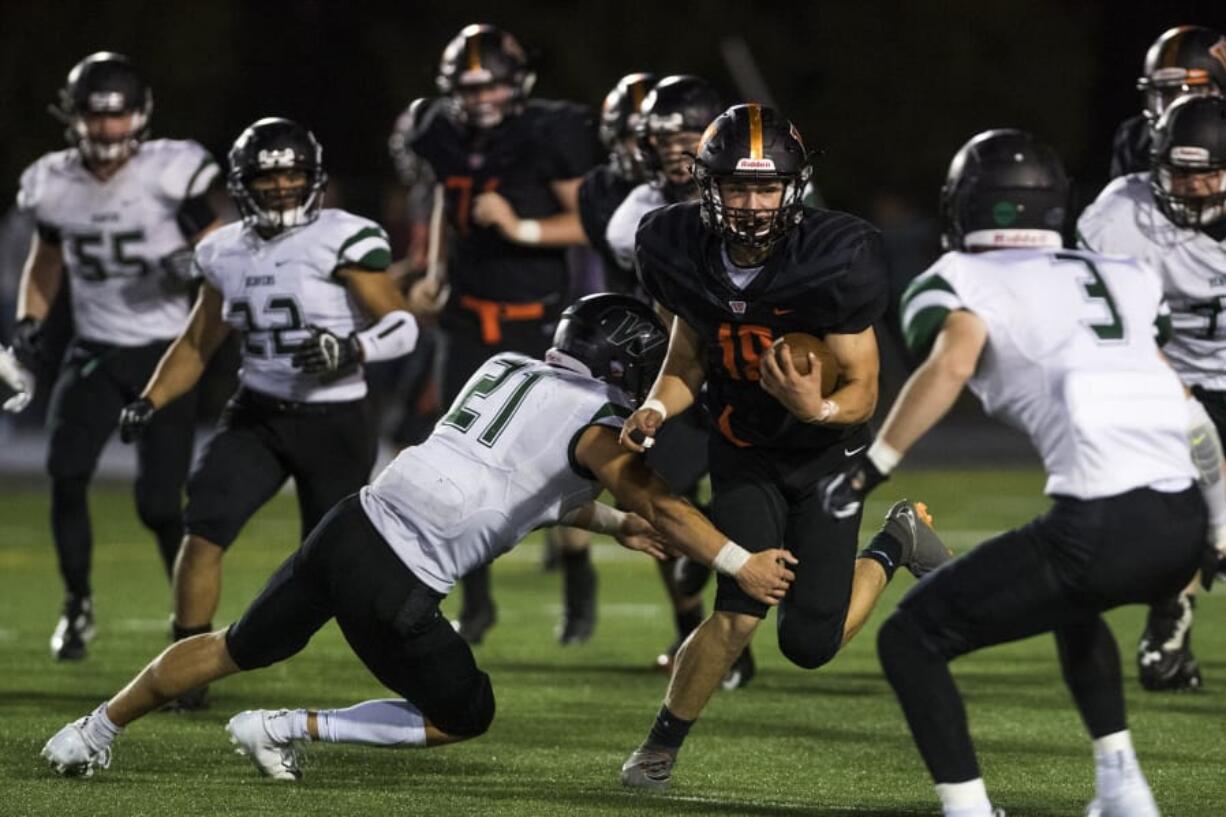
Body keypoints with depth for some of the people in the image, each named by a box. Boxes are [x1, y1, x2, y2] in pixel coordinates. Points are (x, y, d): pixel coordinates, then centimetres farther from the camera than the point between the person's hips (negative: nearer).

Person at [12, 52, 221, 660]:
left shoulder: (171, 172, -12)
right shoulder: (53, 184, 1)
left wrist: (196, 267, -26)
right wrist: (29, 320, 5)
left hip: (167, 351, -3)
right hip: (96, 352, 3)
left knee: (159, 502, -6)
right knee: (67, 471, -18)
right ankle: (77, 606, 1)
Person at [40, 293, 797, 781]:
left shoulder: (507, 368, 20)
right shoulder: (595, 422, -4)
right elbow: (664, 507, -6)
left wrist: (613, 524, 30)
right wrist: (742, 564, -1)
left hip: (355, 523, 7)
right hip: (395, 586, -7)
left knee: (238, 648, 27)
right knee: (465, 716, 13)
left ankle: (96, 730, 33)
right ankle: (288, 729, 6)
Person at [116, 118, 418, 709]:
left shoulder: (341, 240, -12)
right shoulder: (228, 253, 5)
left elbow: (402, 326, -14)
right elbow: (197, 343, 15)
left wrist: (350, 352, -32)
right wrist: (149, 403, 3)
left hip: (334, 422, -4)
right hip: (256, 415, 4)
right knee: (203, 532, -12)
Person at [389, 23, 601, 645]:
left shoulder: (549, 137, -13)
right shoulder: (443, 140, 3)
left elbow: (591, 222, -12)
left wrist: (521, 228, -23)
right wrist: (437, 279, 11)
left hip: (536, 322, -4)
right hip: (468, 322, 4)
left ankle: (579, 579, 21)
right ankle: (476, 602, 12)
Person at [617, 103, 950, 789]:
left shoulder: (832, 263, -27)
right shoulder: (688, 255, -15)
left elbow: (863, 392, -20)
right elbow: (688, 361, 3)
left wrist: (817, 409, -41)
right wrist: (657, 409, -17)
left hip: (826, 454, -2)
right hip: (745, 457, 2)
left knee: (810, 644, -5)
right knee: (740, 615, -17)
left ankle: (894, 547, 24)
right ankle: (662, 746, 7)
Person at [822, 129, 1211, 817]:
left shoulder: (965, 281, 6)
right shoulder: (1127, 280, 23)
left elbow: (951, 363, -13)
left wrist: (868, 471, -11)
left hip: (1100, 528, -6)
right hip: (1183, 526, 6)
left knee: (911, 640, 9)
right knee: (1071, 598, 39)